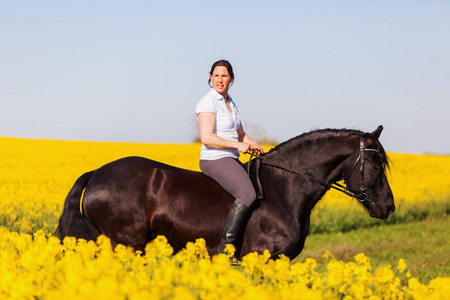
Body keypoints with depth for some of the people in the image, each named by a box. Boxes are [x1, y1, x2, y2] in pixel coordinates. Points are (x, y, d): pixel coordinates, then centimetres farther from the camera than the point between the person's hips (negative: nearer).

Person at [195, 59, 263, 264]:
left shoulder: (230, 103, 16)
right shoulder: (208, 102, -11)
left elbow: (240, 134, 23)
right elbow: (207, 138, -20)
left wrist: (252, 144, 1)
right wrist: (237, 145, -20)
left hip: (231, 162, 10)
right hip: (215, 160, -10)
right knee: (247, 194, -28)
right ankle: (226, 246, -27)